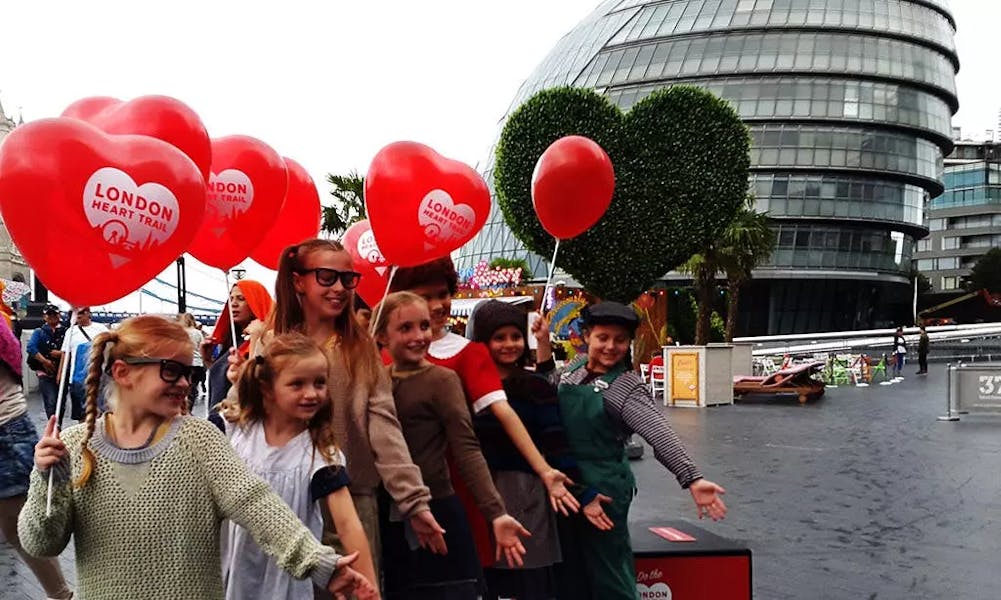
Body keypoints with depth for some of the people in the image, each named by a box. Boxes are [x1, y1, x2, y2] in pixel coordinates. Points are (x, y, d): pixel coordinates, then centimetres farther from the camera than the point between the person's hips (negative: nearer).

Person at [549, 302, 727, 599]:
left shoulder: (627, 386, -14)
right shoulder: (575, 368, 4)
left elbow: (659, 433, -26)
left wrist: (692, 478, -40)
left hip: (602, 488, -6)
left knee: (608, 573, 3)